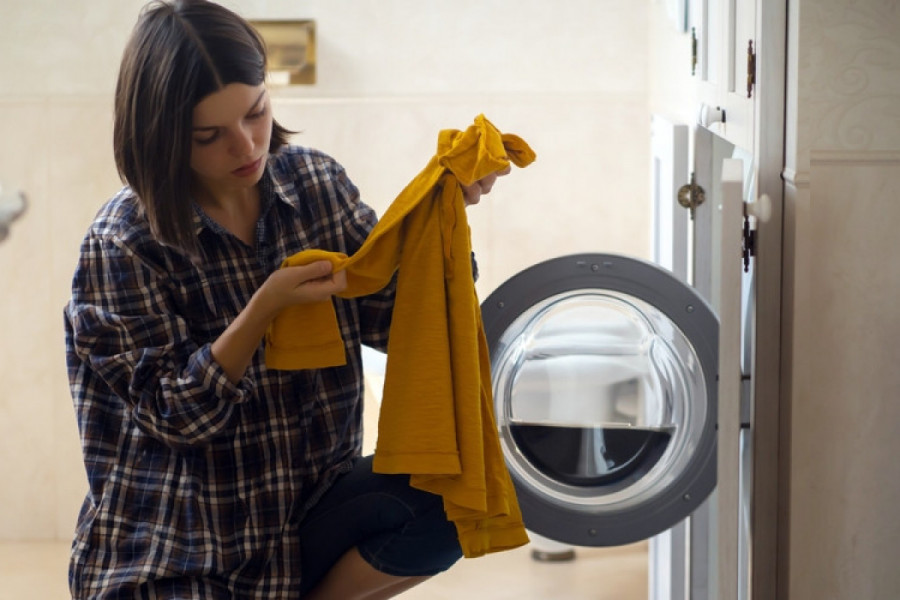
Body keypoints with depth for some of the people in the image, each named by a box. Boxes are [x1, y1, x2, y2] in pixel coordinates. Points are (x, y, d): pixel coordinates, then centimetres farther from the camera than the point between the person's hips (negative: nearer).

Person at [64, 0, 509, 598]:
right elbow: (175, 413, -14)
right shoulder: (126, 241, -14)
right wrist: (266, 308, -27)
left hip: (308, 503, 5)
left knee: (450, 496, -23)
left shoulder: (316, 182, 0)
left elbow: (390, 317, -1)